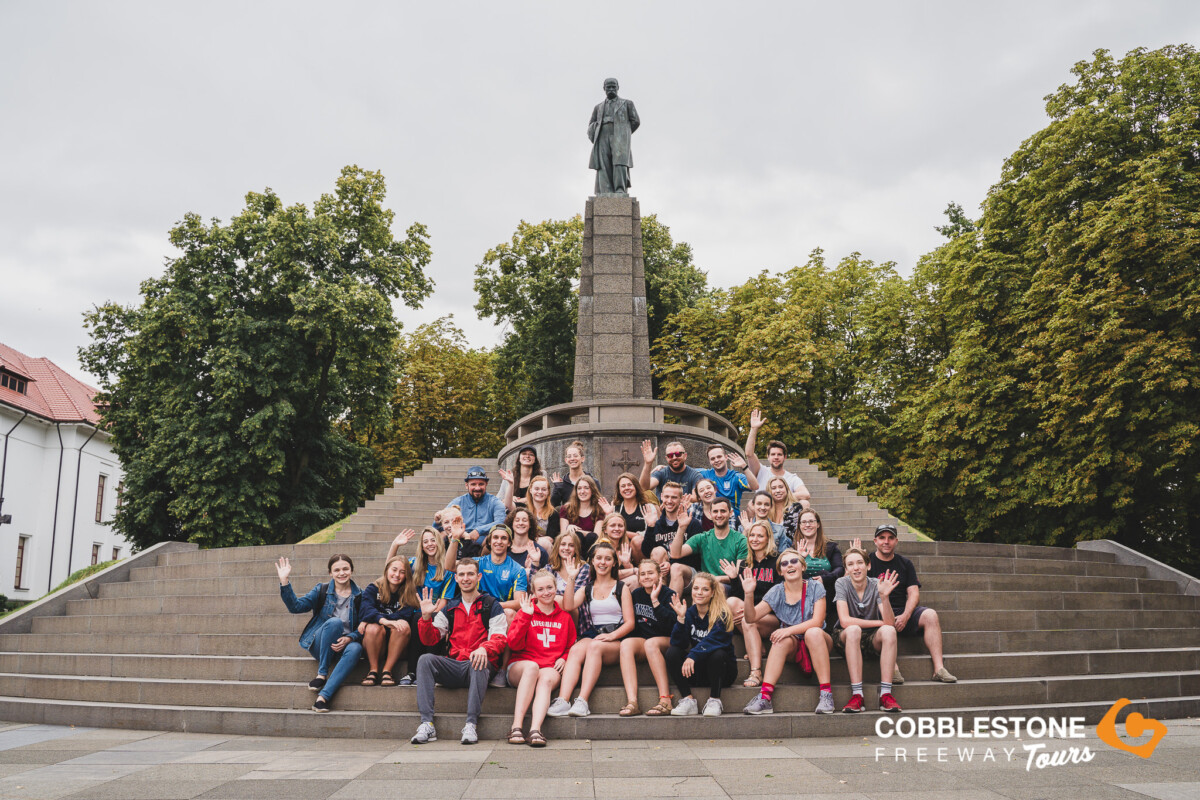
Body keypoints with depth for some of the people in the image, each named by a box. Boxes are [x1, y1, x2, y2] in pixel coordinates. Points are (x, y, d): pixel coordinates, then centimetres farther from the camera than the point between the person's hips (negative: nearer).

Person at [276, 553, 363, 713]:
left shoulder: (360, 596, 5)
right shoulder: (322, 590, 5)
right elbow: (296, 606, -5)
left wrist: (349, 638, -18)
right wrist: (284, 582, -16)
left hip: (344, 646, 1)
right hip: (319, 645, -1)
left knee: (355, 649, -36)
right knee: (334, 621, -32)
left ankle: (323, 696, -40)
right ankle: (322, 674, -21)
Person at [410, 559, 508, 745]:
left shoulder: (491, 606, 8)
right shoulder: (450, 608, 20)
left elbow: (500, 639, -5)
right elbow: (429, 640, 13)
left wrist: (484, 648, -28)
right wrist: (426, 617, -6)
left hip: (478, 665, -3)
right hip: (453, 666, 4)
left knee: (479, 664, -37)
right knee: (426, 659, -23)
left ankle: (471, 725, -33)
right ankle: (427, 724, -28)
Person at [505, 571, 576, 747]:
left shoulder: (565, 618, 17)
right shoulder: (526, 612, 10)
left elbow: (571, 646, 24)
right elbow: (514, 645, -3)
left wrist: (564, 658, 3)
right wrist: (525, 617, -10)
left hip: (550, 668, 1)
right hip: (520, 666, -1)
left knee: (547, 678, -34)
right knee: (532, 667, -36)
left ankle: (535, 729, -52)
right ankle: (516, 726, -42)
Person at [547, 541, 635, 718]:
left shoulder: (621, 588, 12)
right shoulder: (586, 589, 20)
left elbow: (630, 622, 3)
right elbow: (568, 606, -1)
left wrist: (611, 636, -14)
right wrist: (571, 578, -3)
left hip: (616, 641, -2)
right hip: (592, 635, 2)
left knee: (594, 646, -35)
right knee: (576, 650, -31)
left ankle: (582, 701, -43)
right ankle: (562, 701, -46)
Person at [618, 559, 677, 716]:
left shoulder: (668, 594, -3)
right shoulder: (636, 594, 10)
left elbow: (670, 625, -19)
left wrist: (655, 600, -21)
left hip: (666, 641, -4)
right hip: (642, 640, 4)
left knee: (650, 643, -36)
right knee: (626, 644, -28)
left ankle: (665, 701, -38)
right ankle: (632, 702, -41)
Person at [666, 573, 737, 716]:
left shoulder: (721, 614, -13)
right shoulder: (689, 613, -1)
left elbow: (713, 640, -30)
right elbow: (679, 643, -11)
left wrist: (693, 656, -42)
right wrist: (681, 618, -24)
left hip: (723, 669, -4)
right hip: (698, 668, 4)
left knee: (717, 654, -35)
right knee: (672, 652, -19)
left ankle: (714, 701, -18)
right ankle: (687, 700, -17)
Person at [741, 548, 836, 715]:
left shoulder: (815, 587, -5)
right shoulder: (777, 592, 1)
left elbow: (817, 621, -16)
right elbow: (751, 618, -5)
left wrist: (789, 630, -26)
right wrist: (748, 594, -22)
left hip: (817, 642, -2)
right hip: (793, 646, 2)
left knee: (813, 632, -33)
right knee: (783, 640, -30)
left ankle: (826, 693, -31)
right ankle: (765, 696, -38)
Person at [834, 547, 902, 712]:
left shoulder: (876, 585, -9)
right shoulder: (842, 584, -12)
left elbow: (890, 623, -21)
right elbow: (845, 621, -23)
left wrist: (884, 596, -36)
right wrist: (880, 622, -18)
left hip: (873, 638, 2)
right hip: (846, 638, -2)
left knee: (889, 631, -30)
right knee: (853, 630, -35)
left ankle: (885, 694, -30)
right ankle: (857, 695, -36)